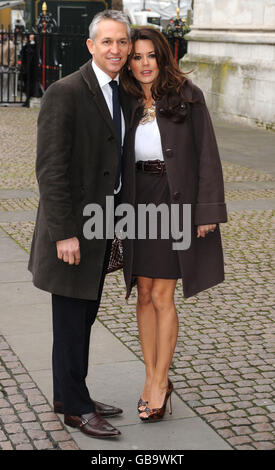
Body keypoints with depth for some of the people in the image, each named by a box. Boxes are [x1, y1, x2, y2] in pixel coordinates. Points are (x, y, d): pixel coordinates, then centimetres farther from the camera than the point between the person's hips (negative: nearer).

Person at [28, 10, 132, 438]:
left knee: (84, 316, 17)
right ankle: (74, 407, 19)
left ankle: (71, 395, 31)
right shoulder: (65, 93, -16)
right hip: (73, 226, -8)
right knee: (71, 320, 4)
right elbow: (51, 169, -19)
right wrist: (64, 233, -21)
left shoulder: (119, 93, 10)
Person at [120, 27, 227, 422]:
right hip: (138, 206, 4)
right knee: (145, 294, 8)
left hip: (176, 203, -4)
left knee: (162, 296, -4)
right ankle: (153, 378, 21)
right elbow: (119, 161, 11)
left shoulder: (187, 96, -5)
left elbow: (206, 153, -6)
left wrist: (208, 210, -11)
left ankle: (160, 381, 11)